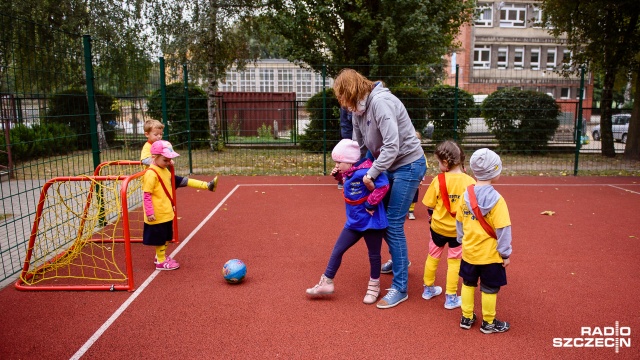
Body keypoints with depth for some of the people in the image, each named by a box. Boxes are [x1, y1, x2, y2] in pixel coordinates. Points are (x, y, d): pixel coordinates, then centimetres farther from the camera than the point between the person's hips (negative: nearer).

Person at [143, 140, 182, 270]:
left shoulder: (165, 170, 7)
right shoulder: (151, 173, -20)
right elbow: (147, 195, -21)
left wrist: (172, 204, 24)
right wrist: (149, 212, -22)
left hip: (167, 213, 9)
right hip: (157, 214, -9)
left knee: (166, 237, 20)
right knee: (159, 238, 5)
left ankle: (161, 256, 37)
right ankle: (161, 262, 18)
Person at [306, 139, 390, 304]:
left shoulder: (365, 172, -25)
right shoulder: (349, 173, 3)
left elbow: (383, 186, -32)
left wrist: (370, 205, -25)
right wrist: (339, 176, 3)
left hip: (371, 222, -8)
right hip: (354, 222, 9)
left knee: (374, 255, 11)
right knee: (337, 251, 9)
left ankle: (374, 287, 30)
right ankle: (326, 283, 20)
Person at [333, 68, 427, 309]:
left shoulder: (380, 102, -23)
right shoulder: (359, 109, 4)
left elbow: (392, 145, -29)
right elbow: (359, 145, 8)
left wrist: (371, 174, -24)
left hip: (408, 165, -9)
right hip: (390, 167, 9)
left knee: (393, 224, -8)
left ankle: (399, 288, 3)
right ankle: (400, 260, 44)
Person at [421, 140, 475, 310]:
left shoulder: (438, 180, -14)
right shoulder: (469, 182, -15)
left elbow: (430, 205, -6)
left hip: (438, 227, 1)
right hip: (458, 230, -1)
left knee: (433, 256, 20)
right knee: (454, 261, 11)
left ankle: (428, 289, 36)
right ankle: (451, 297, 19)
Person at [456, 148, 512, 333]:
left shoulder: (466, 194, -4)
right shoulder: (496, 199, -19)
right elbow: (502, 229, -18)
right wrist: (506, 253, -7)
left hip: (469, 252, 5)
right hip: (490, 254, -5)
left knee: (468, 284, 20)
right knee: (489, 289, 11)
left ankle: (466, 318, 30)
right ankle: (488, 323, 25)